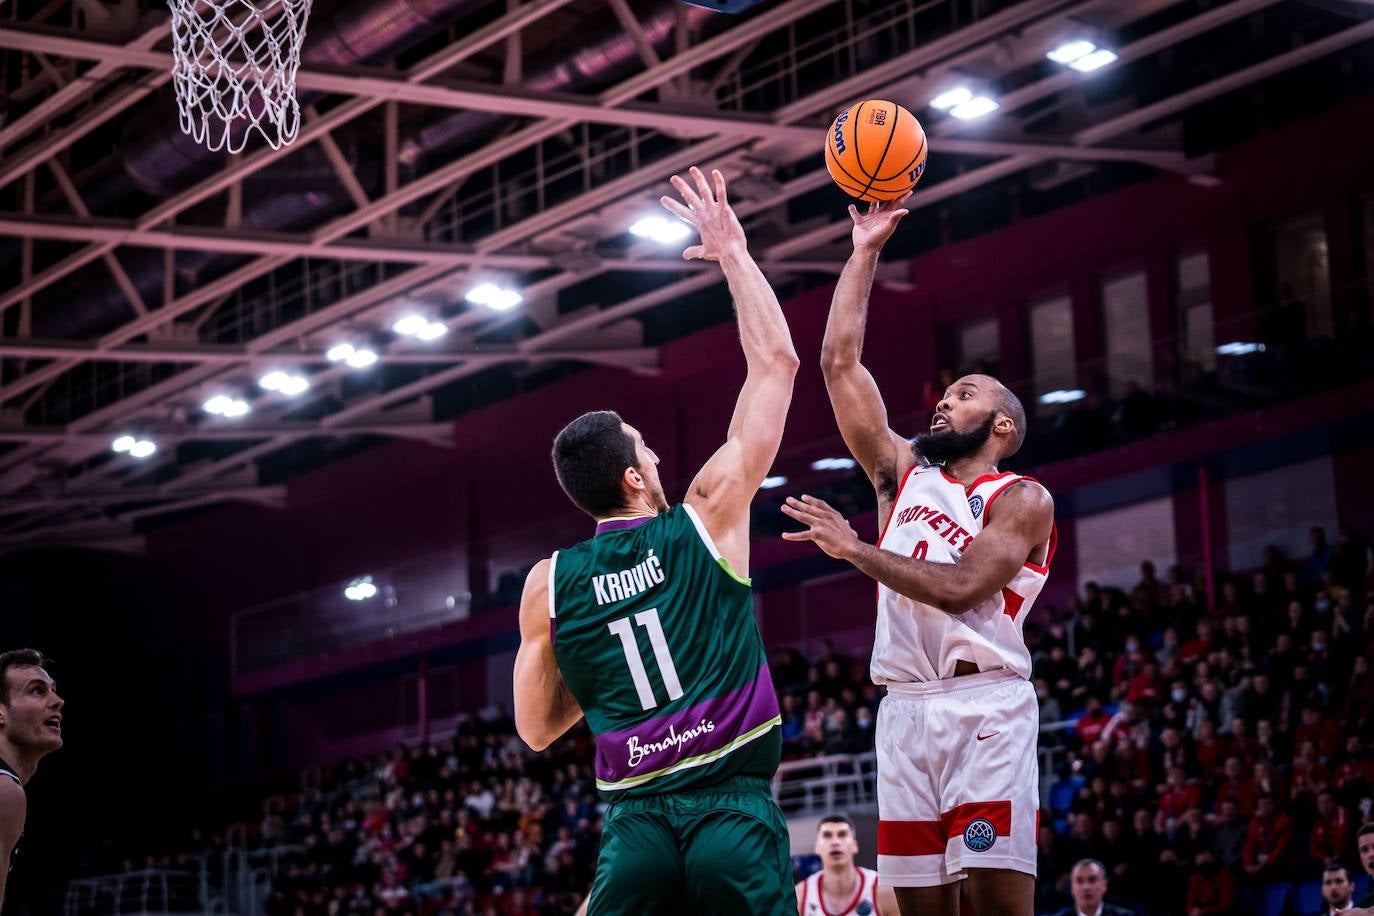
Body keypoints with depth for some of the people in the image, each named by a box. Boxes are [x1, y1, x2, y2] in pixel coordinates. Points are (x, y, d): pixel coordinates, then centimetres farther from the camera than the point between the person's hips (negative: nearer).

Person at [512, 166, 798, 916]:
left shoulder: (548, 585, 7)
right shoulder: (707, 520, 1)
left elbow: (535, 729, 15)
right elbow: (776, 362, 7)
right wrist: (733, 253, 16)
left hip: (636, 825, 2)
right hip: (735, 813, -2)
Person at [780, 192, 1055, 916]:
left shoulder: (1022, 499, 5)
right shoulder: (902, 474, 21)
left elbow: (960, 586, -11)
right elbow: (839, 363, 17)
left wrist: (853, 549, -9)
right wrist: (864, 254, 16)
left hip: (984, 704, -5)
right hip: (905, 709, 5)